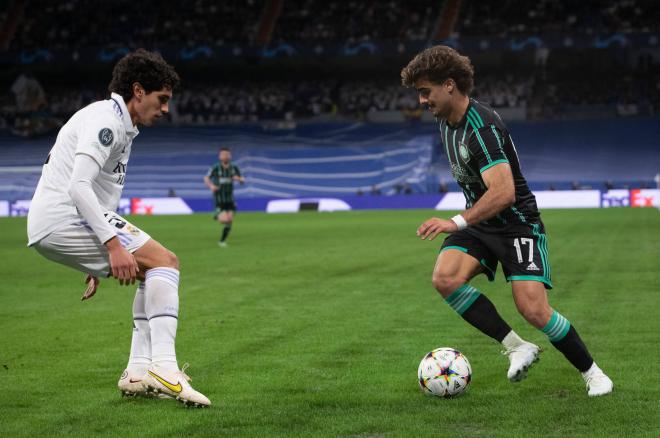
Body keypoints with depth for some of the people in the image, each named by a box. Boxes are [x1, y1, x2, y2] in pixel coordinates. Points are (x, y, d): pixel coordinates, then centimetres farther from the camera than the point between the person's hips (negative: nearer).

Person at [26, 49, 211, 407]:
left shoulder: (120, 126, 22)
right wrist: (113, 244, -29)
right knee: (165, 261, -14)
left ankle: (138, 373, 8)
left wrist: (97, 262, 27)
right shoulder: (105, 120, -10)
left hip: (51, 228, 10)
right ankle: (163, 367, -23)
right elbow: (78, 187, -23)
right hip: (62, 219, -10)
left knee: (154, 273, 14)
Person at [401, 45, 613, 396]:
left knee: (534, 310, -17)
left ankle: (591, 372, 8)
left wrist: (456, 223, -37)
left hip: (517, 225, -8)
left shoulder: (482, 127, -24)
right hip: (478, 225, 8)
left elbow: (504, 193, -34)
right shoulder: (446, 122, 6)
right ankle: (516, 347, -10)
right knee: (445, 278, -21)